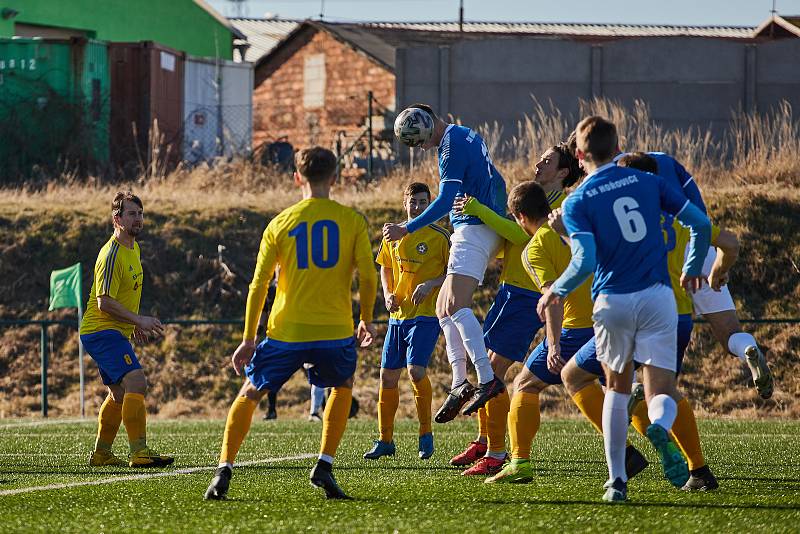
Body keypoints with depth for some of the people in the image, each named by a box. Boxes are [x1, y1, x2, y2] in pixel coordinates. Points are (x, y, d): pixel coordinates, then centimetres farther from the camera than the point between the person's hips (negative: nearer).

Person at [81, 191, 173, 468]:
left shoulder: (133, 248, 13)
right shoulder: (112, 254, -18)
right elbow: (104, 303, -22)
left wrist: (135, 324, 20)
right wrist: (139, 320, -23)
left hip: (115, 331, 11)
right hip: (101, 330, -11)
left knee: (120, 393, 17)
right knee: (136, 381, -22)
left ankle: (101, 453, 28)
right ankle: (139, 452, -28)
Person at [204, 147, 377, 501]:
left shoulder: (280, 224, 5)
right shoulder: (352, 221, 2)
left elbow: (258, 285, 4)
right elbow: (368, 276, -1)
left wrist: (248, 339, 11)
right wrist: (366, 320, 16)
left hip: (285, 332, 0)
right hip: (335, 331, 0)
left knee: (249, 393, 16)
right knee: (343, 387, 27)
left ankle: (224, 470, 3)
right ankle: (325, 465, 11)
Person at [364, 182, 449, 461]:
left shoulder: (440, 236, -6)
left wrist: (431, 284, -17)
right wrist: (388, 294, 4)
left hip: (426, 315, -5)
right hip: (398, 314, 5)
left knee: (416, 370, -21)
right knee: (387, 376, 5)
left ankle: (426, 433, -4)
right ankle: (385, 440, 16)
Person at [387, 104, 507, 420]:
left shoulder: (452, 145, -13)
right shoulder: (466, 136, 18)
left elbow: (446, 201, -20)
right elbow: (497, 182, 28)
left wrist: (407, 229, -19)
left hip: (474, 228, -11)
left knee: (455, 304, -22)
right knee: (443, 308, 8)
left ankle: (487, 379, -30)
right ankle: (459, 385, -1)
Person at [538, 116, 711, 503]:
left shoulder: (577, 202, -1)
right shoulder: (647, 182, 7)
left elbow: (585, 262, -14)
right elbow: (701, 224, 7)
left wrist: (555, 291, 4)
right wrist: (692, 269, 24)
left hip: (612, 301, 0)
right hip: (658, 297, 1)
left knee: (617, 388, 20)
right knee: (662, 391, 2)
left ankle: (617, 480, 13)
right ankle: (660, 428, -35)